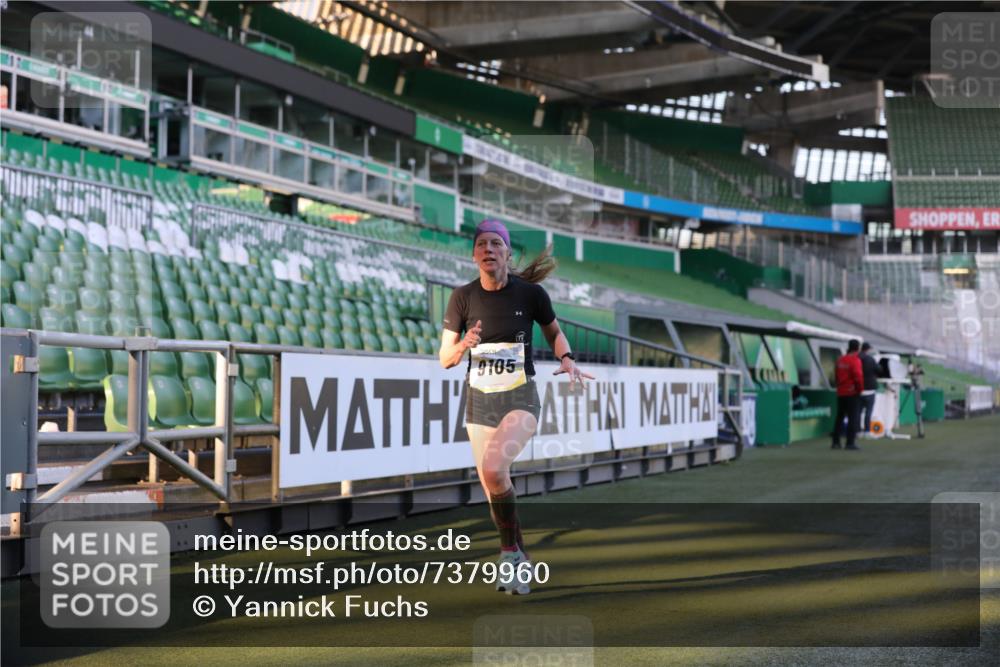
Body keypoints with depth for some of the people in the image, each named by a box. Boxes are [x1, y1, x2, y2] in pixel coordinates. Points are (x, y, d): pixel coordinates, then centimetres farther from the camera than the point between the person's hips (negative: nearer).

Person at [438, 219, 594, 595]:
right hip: (479, 401, 3)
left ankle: (510, 551, -7)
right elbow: (445, 359, 0)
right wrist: (464, 345, -22)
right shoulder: (463, 297, -4)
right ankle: (520, 561, 30)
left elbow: (554, 332, 11)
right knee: (492, 490, 7)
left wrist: (567, 359, -8)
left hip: (520, 399, -3)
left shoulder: (530, 293, -8)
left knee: (493, 468, -28)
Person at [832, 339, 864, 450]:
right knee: (853, 418, -3)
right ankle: (850, 442, -6)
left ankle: (836, 441, 13)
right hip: (852, 393, -7)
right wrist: (860, 388, -6)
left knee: (839, 417, 13)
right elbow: (858, 377, -20)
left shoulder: (840, 360, 9)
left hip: (841, 393, 7)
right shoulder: (855, 361, -14)